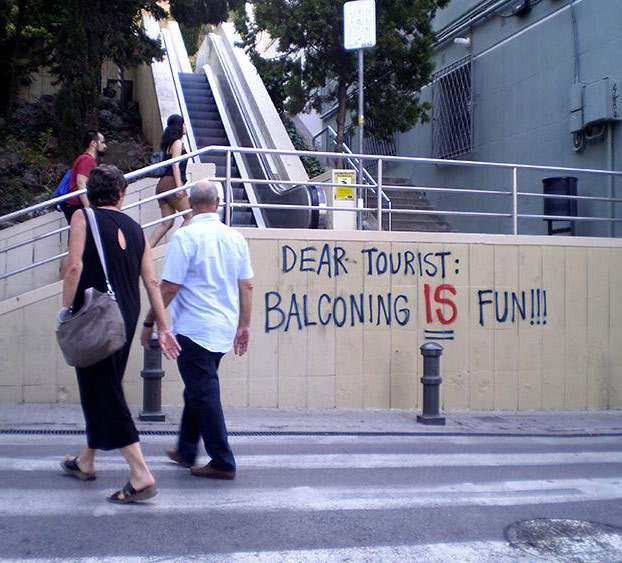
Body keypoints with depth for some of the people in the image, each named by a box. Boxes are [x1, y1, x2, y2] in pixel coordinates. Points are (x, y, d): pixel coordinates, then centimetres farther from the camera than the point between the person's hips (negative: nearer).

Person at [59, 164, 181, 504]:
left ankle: (141, 475, -9)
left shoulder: (83, 218, -2)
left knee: (101, 391, -2)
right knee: (105, 387, 19)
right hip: (127, 317, 6)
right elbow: (151, 281, 6)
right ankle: (86, 462, 36)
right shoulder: (134, 227, 11)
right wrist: (163, 327, 8)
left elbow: (75, 265, -16)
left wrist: (67, 311, -9)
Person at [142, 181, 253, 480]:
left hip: (194, 330, -7)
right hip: (225, 330, 7)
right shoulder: (235, 238, 4)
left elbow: (169, 288, -15)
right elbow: (247, 285, 7)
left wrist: (149, 323, -4)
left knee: (203, 395, 1)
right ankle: (186, 451, 32)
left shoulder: (185, 236, -12)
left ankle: (222, 463, 5)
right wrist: (244, 325, 15)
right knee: (197, 390, 20)